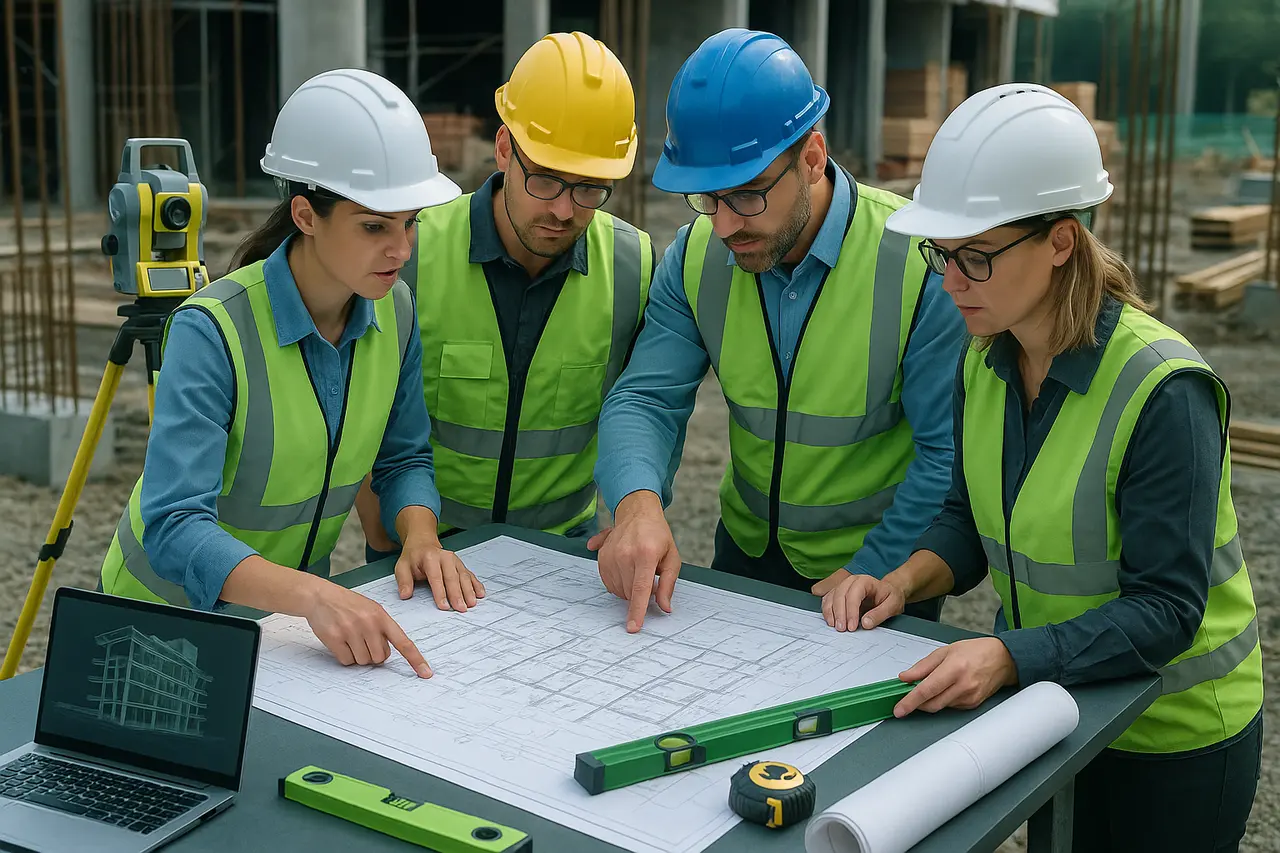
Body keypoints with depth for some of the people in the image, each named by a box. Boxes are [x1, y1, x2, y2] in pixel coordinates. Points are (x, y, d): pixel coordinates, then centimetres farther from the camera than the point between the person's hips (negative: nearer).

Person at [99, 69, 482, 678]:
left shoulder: (394, 310, -6)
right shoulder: (213, 330, -25)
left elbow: (404, 457, 6)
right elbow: (175, 528, -32)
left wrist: (420, 536, -15)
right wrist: (310, 595, -46)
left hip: (293, 609, 4)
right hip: (174, 613, -4)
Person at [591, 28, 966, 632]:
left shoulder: (922, 263, -21)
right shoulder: (696, 255, -6)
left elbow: (951, 453, -18)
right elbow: (645, 399, -9)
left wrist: (866, 576, -19)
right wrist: (638, 501, -29)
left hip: (878, 567, -3)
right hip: (743, 556, 4)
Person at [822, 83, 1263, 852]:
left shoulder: (1162, 391, -28)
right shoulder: (985, 361, -6)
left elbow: (1166, 608, -27)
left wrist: (1009, 657, -38)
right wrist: (905, 581, -15)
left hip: (1175, 737, -6)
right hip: (1052, 708, 6)